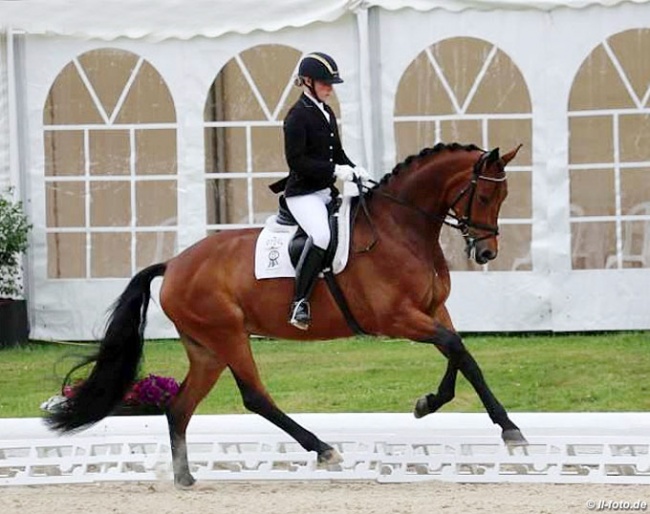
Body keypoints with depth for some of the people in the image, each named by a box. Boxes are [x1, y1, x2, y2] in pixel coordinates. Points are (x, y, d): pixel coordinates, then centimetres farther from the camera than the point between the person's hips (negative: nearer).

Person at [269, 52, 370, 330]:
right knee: (321, 234, -32)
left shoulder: (327, 113, 16)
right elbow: (297, 161, -18)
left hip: (326, 191, 10)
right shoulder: (298, 116, -11)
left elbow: (336, 153, 22)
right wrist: (334, 170, -22)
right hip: (302, 192, -10)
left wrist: (353, 169, 2)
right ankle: (300, 304, -31)